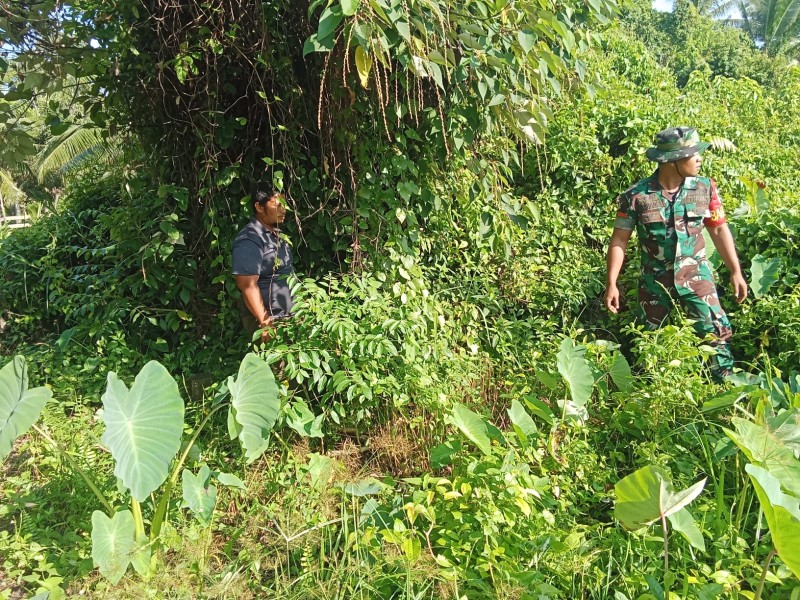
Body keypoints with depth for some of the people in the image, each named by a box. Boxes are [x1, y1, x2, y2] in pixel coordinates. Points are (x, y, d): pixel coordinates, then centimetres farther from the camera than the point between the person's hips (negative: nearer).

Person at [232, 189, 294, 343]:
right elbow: (248, 285, -23)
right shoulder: (250, 240, -18)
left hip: (287, 317, 9)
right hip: (270, 320, -9)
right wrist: (265, 323, -26)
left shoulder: (276, 233, 11)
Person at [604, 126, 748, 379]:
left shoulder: (705, 188, -6)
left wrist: (736, 272, 2)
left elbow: (719, 230, 4)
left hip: (696, 275, 1)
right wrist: (611, 283, -13)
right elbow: (619, 240, -10)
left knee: (717, 332, -2)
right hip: (655, 280, -1)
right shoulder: (636, 195, -14)